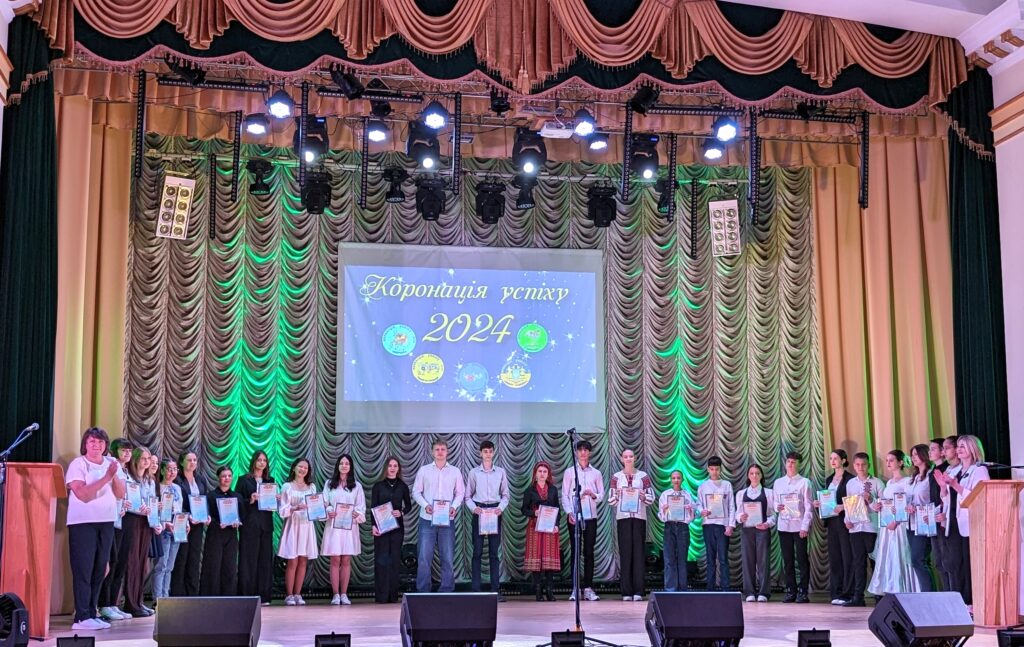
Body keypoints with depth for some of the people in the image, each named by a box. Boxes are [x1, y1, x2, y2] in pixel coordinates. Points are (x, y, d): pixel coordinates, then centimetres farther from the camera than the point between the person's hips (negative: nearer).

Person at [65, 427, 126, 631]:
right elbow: (82, 494, -17)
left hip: (106, 522, 6)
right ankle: (82, 618, -6)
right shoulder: (78, 464, -6)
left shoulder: (112, 463, 10)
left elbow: (121, 494, 6)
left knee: (99, 570, 8)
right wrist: (105, 478, -20)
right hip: (82, 522, -6)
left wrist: (115, 476, -11)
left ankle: (92, 613, 15)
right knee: (83, 570, -6)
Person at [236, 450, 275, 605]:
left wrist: (276, 500, -3)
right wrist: (250, 501, -17)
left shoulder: (270, 480, 15)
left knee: (265, 559, 2)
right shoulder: (244, 480, 3)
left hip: (266, 524, 4)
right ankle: (246, 596, -2)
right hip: (249, 524, -4)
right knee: (248, 559, -4)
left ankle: (263, 595, 5)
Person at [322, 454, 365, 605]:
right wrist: (328, 512, -14)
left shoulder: (356, 486, 10)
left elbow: (362, 506, 7)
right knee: (335, 560, -3)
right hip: (333, 525, -1)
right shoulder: (329, 484, 9)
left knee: (346, 560, 1)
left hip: (350, 526, 1)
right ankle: (335, 594, 0)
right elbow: (324, 503, 6)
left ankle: (344, 594, 5)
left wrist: (357, 514, -13)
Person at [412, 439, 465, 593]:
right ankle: (423, 591, 4)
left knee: (448, 557, 2)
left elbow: (460, 492, 10)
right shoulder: (424, 470, 5)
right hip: (427, 518, -1)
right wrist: (425, 505, -11)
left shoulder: (455, 471, 8)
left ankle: (447, 591, 10)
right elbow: (416, 491, 5)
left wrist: (454, 506, -8)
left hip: (447, 519, 1)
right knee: (424, 557, -4)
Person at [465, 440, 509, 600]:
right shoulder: (474, 472, 4)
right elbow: (468, 496, 6)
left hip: (495, 512, 1)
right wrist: (474, 508, -12)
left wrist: (501, 508, -8)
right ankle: (476, 590, 0)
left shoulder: (500, 472, 8)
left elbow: (505, 495, 10)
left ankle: (496, 590, 4)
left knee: (494, 551, 2)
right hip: (479, 512, -1)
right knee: (477, 551, -2)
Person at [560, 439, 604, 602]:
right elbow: (564, 495, 4)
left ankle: (588, 588, 3)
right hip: (574, 517, -1)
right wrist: (569, 512, -10)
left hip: (591, 516, 1)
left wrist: (593, 494, -12)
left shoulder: (596, 473, 12)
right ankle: (575, 588, -1)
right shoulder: (569, 472, 8)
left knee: (589, 552, 0)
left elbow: (602, 496, 10)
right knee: (575, 552, -2)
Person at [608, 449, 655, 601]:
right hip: (622, 517, 0)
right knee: (625, 552, -3)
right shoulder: (616, 477, 10)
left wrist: (644, 497, -12)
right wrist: (617, 495, -12)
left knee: (638, 551, -4)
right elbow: (611, 500, 8)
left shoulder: (643, 476, 9)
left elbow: (651, 497, 8)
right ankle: (626, 591, -1)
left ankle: (638, 591, -2)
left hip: (639, 517, 0)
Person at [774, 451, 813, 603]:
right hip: (784, 526, 4)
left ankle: (803, 592, 2)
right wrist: (777, 507, -7)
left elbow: (808, 506, -5)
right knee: (787, 560, 7)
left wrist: (805, 526, -11)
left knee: (801, 559, -2)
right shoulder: (778, 482, 11)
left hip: (799, 526, -4)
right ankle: (790, 591, 13)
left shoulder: (804, 482, -1)